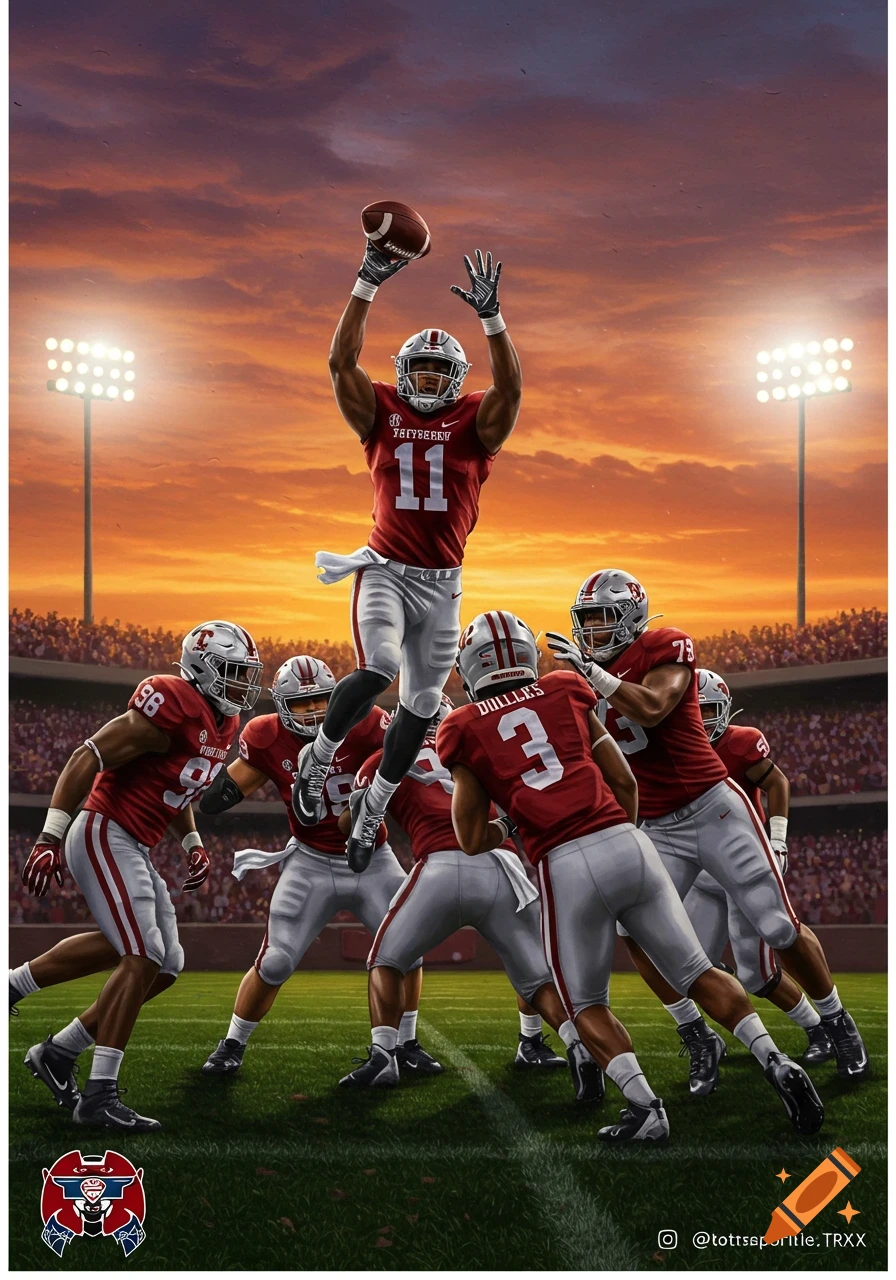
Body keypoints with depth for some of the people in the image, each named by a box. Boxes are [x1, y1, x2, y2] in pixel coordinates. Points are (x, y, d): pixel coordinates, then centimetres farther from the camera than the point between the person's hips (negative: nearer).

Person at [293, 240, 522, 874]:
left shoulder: (475, 421, 2)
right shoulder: (383, 414, 2)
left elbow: (511, 386, -17)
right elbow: (342, 360, -10)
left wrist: (491, 316, -29)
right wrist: (369, 284, -17)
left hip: (442, 583, 2)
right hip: (386, 571, -2)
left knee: (422, 703, 9)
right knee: (379, 669, -26)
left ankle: (373, 805, 28)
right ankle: (319, 758, 0)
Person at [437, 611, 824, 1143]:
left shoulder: (464, 730, 11)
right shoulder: (565, 691, 18)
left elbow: (473, 840, 14)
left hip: (566, 865, -3)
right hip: (628, 843, 3)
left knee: (587, 1005, 14)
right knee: (698, 973, 15)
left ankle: (645, 1106, -4)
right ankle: (777, 1063, 1)